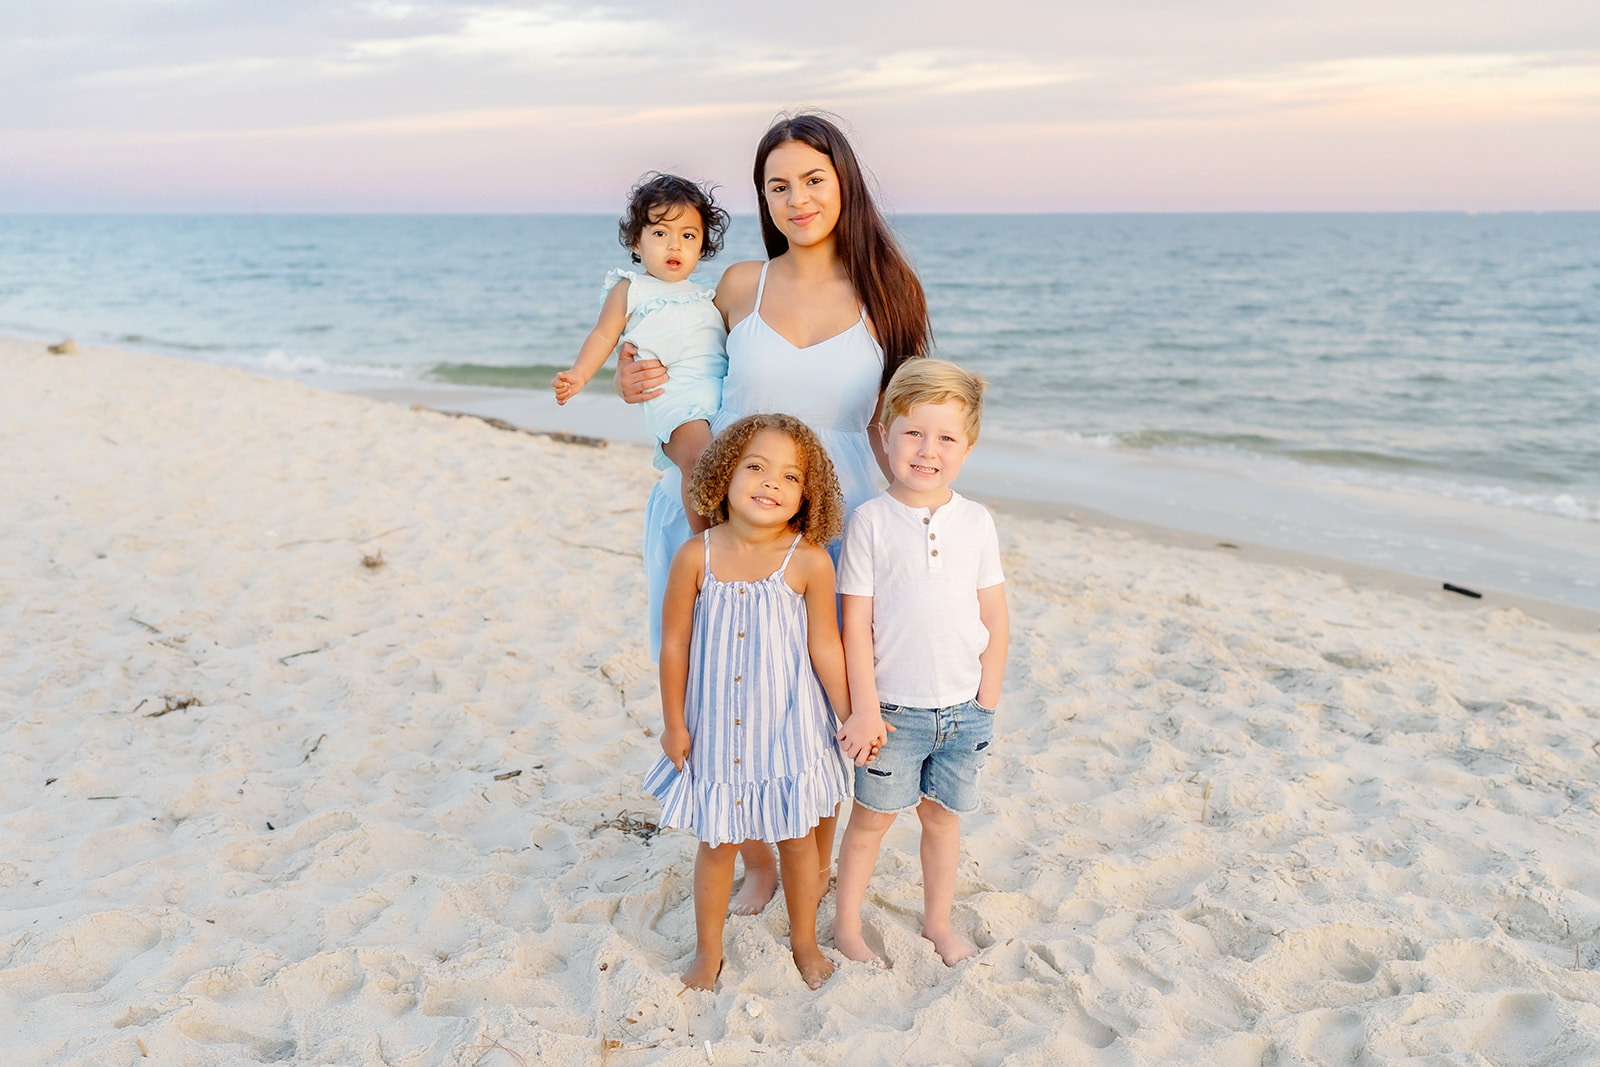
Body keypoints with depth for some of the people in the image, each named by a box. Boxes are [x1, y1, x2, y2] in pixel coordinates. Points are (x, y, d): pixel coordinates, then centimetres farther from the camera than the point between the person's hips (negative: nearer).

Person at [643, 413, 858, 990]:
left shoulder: (809, 561, -14)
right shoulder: (696, 557, -12)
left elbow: (824, 646, -5)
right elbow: (675, 644, -4)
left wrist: (850, 716, -1)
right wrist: (673, 722, 0)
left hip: (788, 726, 0)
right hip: (716, 727, 1)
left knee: (798, 837, 16)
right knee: (717, 842, 15)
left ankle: (804, 940, 40)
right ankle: (708, 951, 36)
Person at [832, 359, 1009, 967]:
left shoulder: (976, 522, -1)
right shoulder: (870, 521, -10)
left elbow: (996, 620, 4)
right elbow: (856, 625, -10)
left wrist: (986, 702, 2)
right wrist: (865, 709, -12)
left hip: (963, 709, 3)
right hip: (895, 710, -2)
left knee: (942, 817, 17)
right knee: (872, 819, 12)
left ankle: (938, 921, 38)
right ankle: (846, 923, 31)